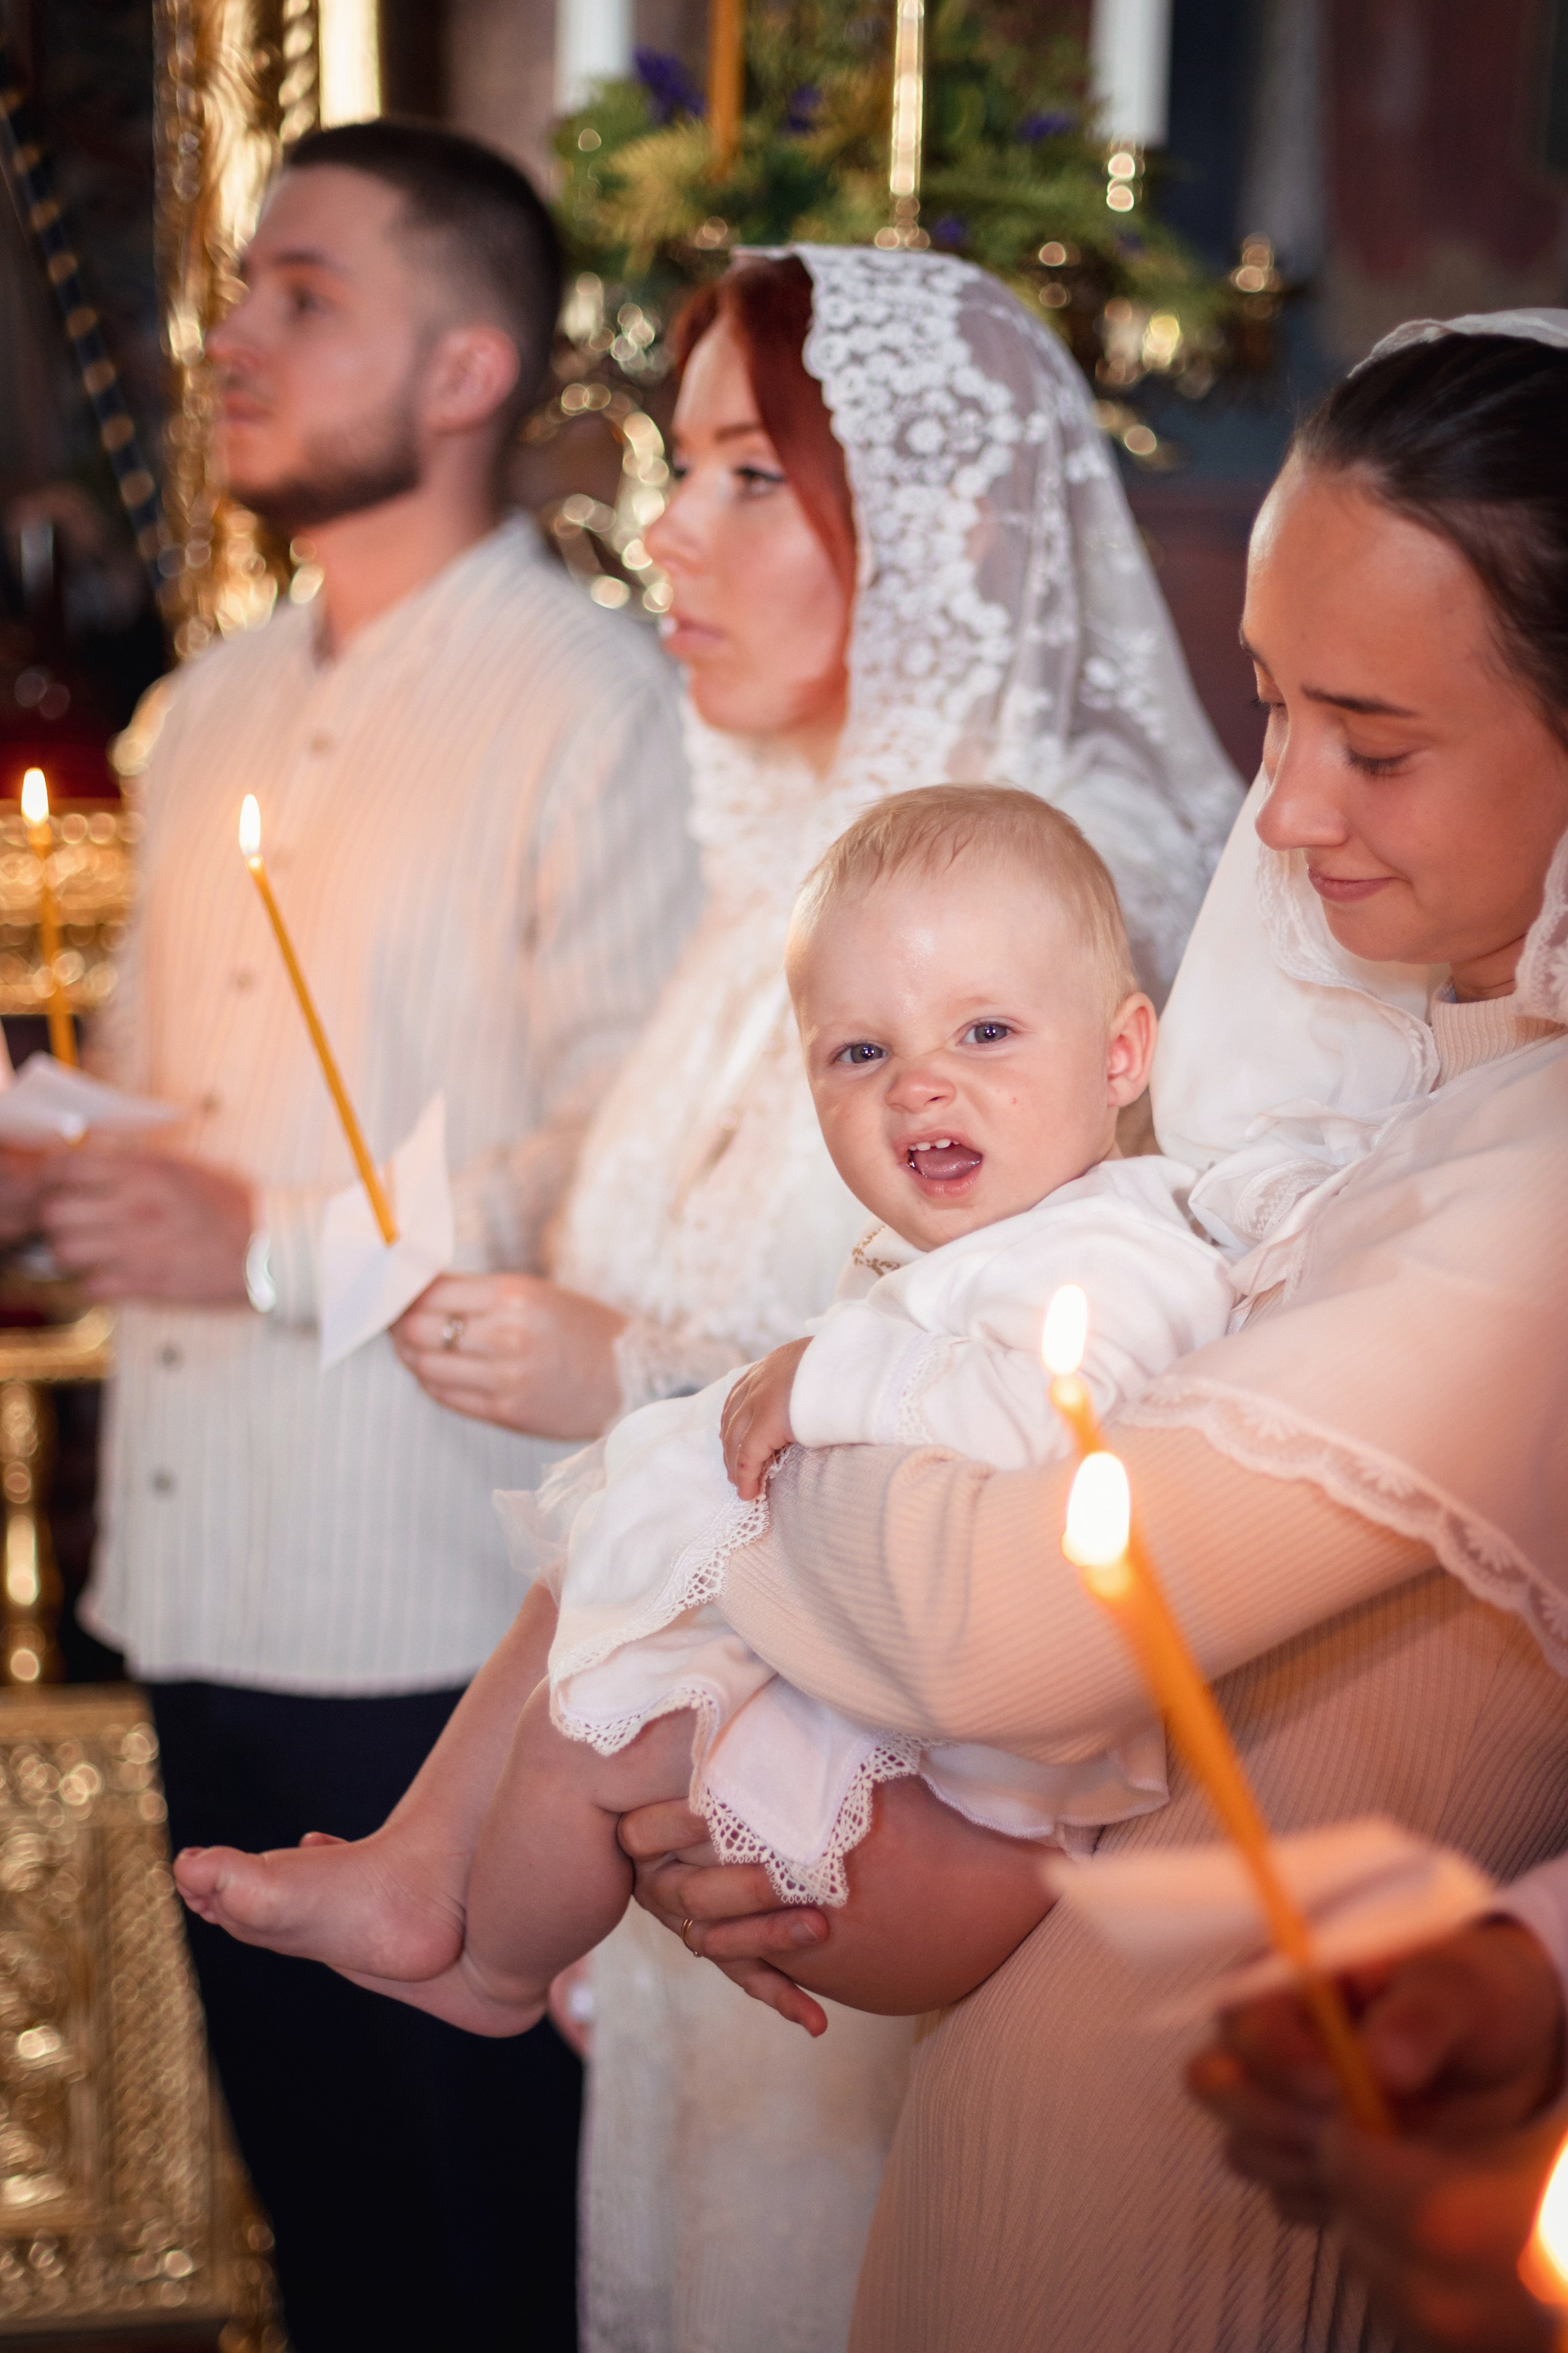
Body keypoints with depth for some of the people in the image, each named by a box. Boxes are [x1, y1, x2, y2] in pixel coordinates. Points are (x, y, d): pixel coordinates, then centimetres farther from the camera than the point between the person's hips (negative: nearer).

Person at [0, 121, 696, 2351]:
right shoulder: (219, 707, 13)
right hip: (205, 1586, 7)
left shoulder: (598, 714, -13)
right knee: (302, 2168, 21)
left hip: (445, 1634, -7)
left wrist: (273, 1251, -20)